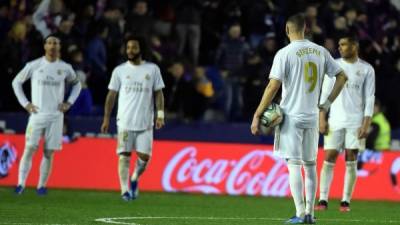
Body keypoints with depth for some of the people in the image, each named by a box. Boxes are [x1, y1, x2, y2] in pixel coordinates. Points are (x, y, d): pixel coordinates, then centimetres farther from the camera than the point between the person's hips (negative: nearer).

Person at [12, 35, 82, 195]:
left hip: (56, 116, 2)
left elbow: (76, 84, 22)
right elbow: (16, 82, 10)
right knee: (29, 149, -11)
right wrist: (25, 103, 1)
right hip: (37, 114, -2)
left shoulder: (65, 68, 4)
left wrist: (69, 102, 8)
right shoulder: (34, 66, -1)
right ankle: (21, 183, -10)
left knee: (49, 152, 2)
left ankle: (42, 185, 11)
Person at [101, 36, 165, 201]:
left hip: (145, 122, 1)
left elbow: (158, 93, 8)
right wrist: (106, 118, 3)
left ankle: (135, 179, 25)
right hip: (125, 121, 0)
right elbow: (111, 95, 8)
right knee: (124, 156, -7)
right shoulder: (119, 70, 5)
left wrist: (160, 114, -4)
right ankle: (124, 190, -5)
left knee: (144, 156, -3)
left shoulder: (152, 69, 6)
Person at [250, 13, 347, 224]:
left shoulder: (285, 53, -10)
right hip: (312, 117, 5)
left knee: (294, 165, -3)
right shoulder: (320, 51, 5)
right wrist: (327, 103, 13)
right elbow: (342, 77, 9)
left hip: (291, 116, -5)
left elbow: (273, 86, -15)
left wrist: (257, 115, -10)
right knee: (310, 165, 12)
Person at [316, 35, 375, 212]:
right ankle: (323, 200, -2)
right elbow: (325, 94, 7)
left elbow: (369, 98, 2)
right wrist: (322, 119, -1)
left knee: (351, 162, -1)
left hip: (356, 122, -1)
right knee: (329, 160, -4)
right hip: (335, 121, 1)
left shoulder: (366, 69, 3)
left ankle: (346, 201, 4)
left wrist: (366, 124, -6)